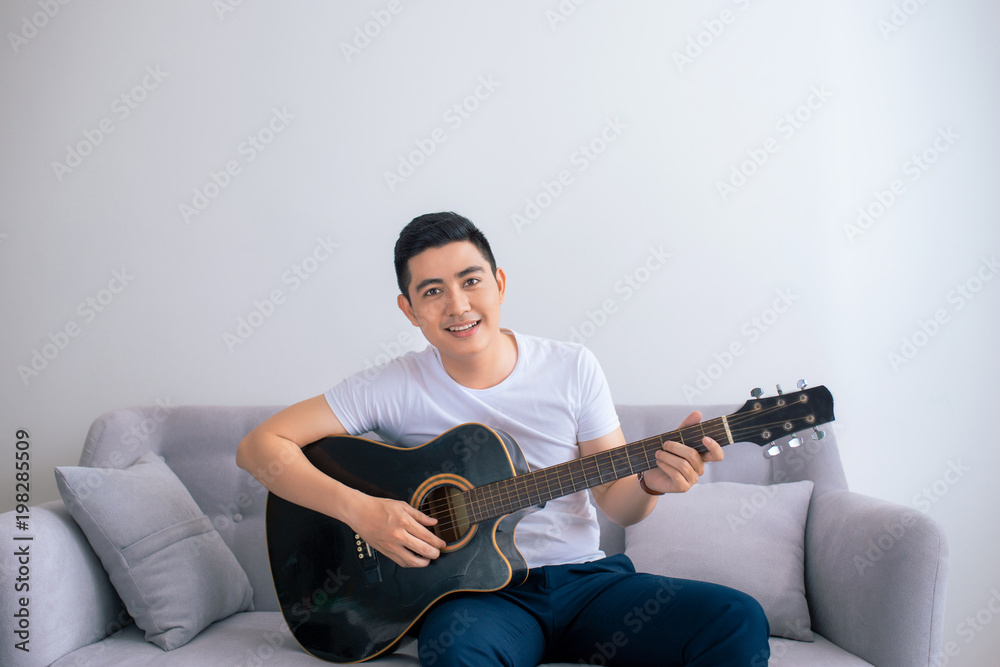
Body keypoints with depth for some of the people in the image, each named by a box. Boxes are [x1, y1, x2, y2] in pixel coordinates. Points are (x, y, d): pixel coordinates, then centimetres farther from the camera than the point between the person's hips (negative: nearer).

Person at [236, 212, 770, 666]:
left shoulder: (572, 368, 1)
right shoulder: (395, 388, -5)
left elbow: (616, 503, 5)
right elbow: (259, 446, -7)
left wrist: (651, 481, -19)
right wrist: (359, 509, -19)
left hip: (582, 579, 3)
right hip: (474, 590, -2)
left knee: (738, 621, -19)